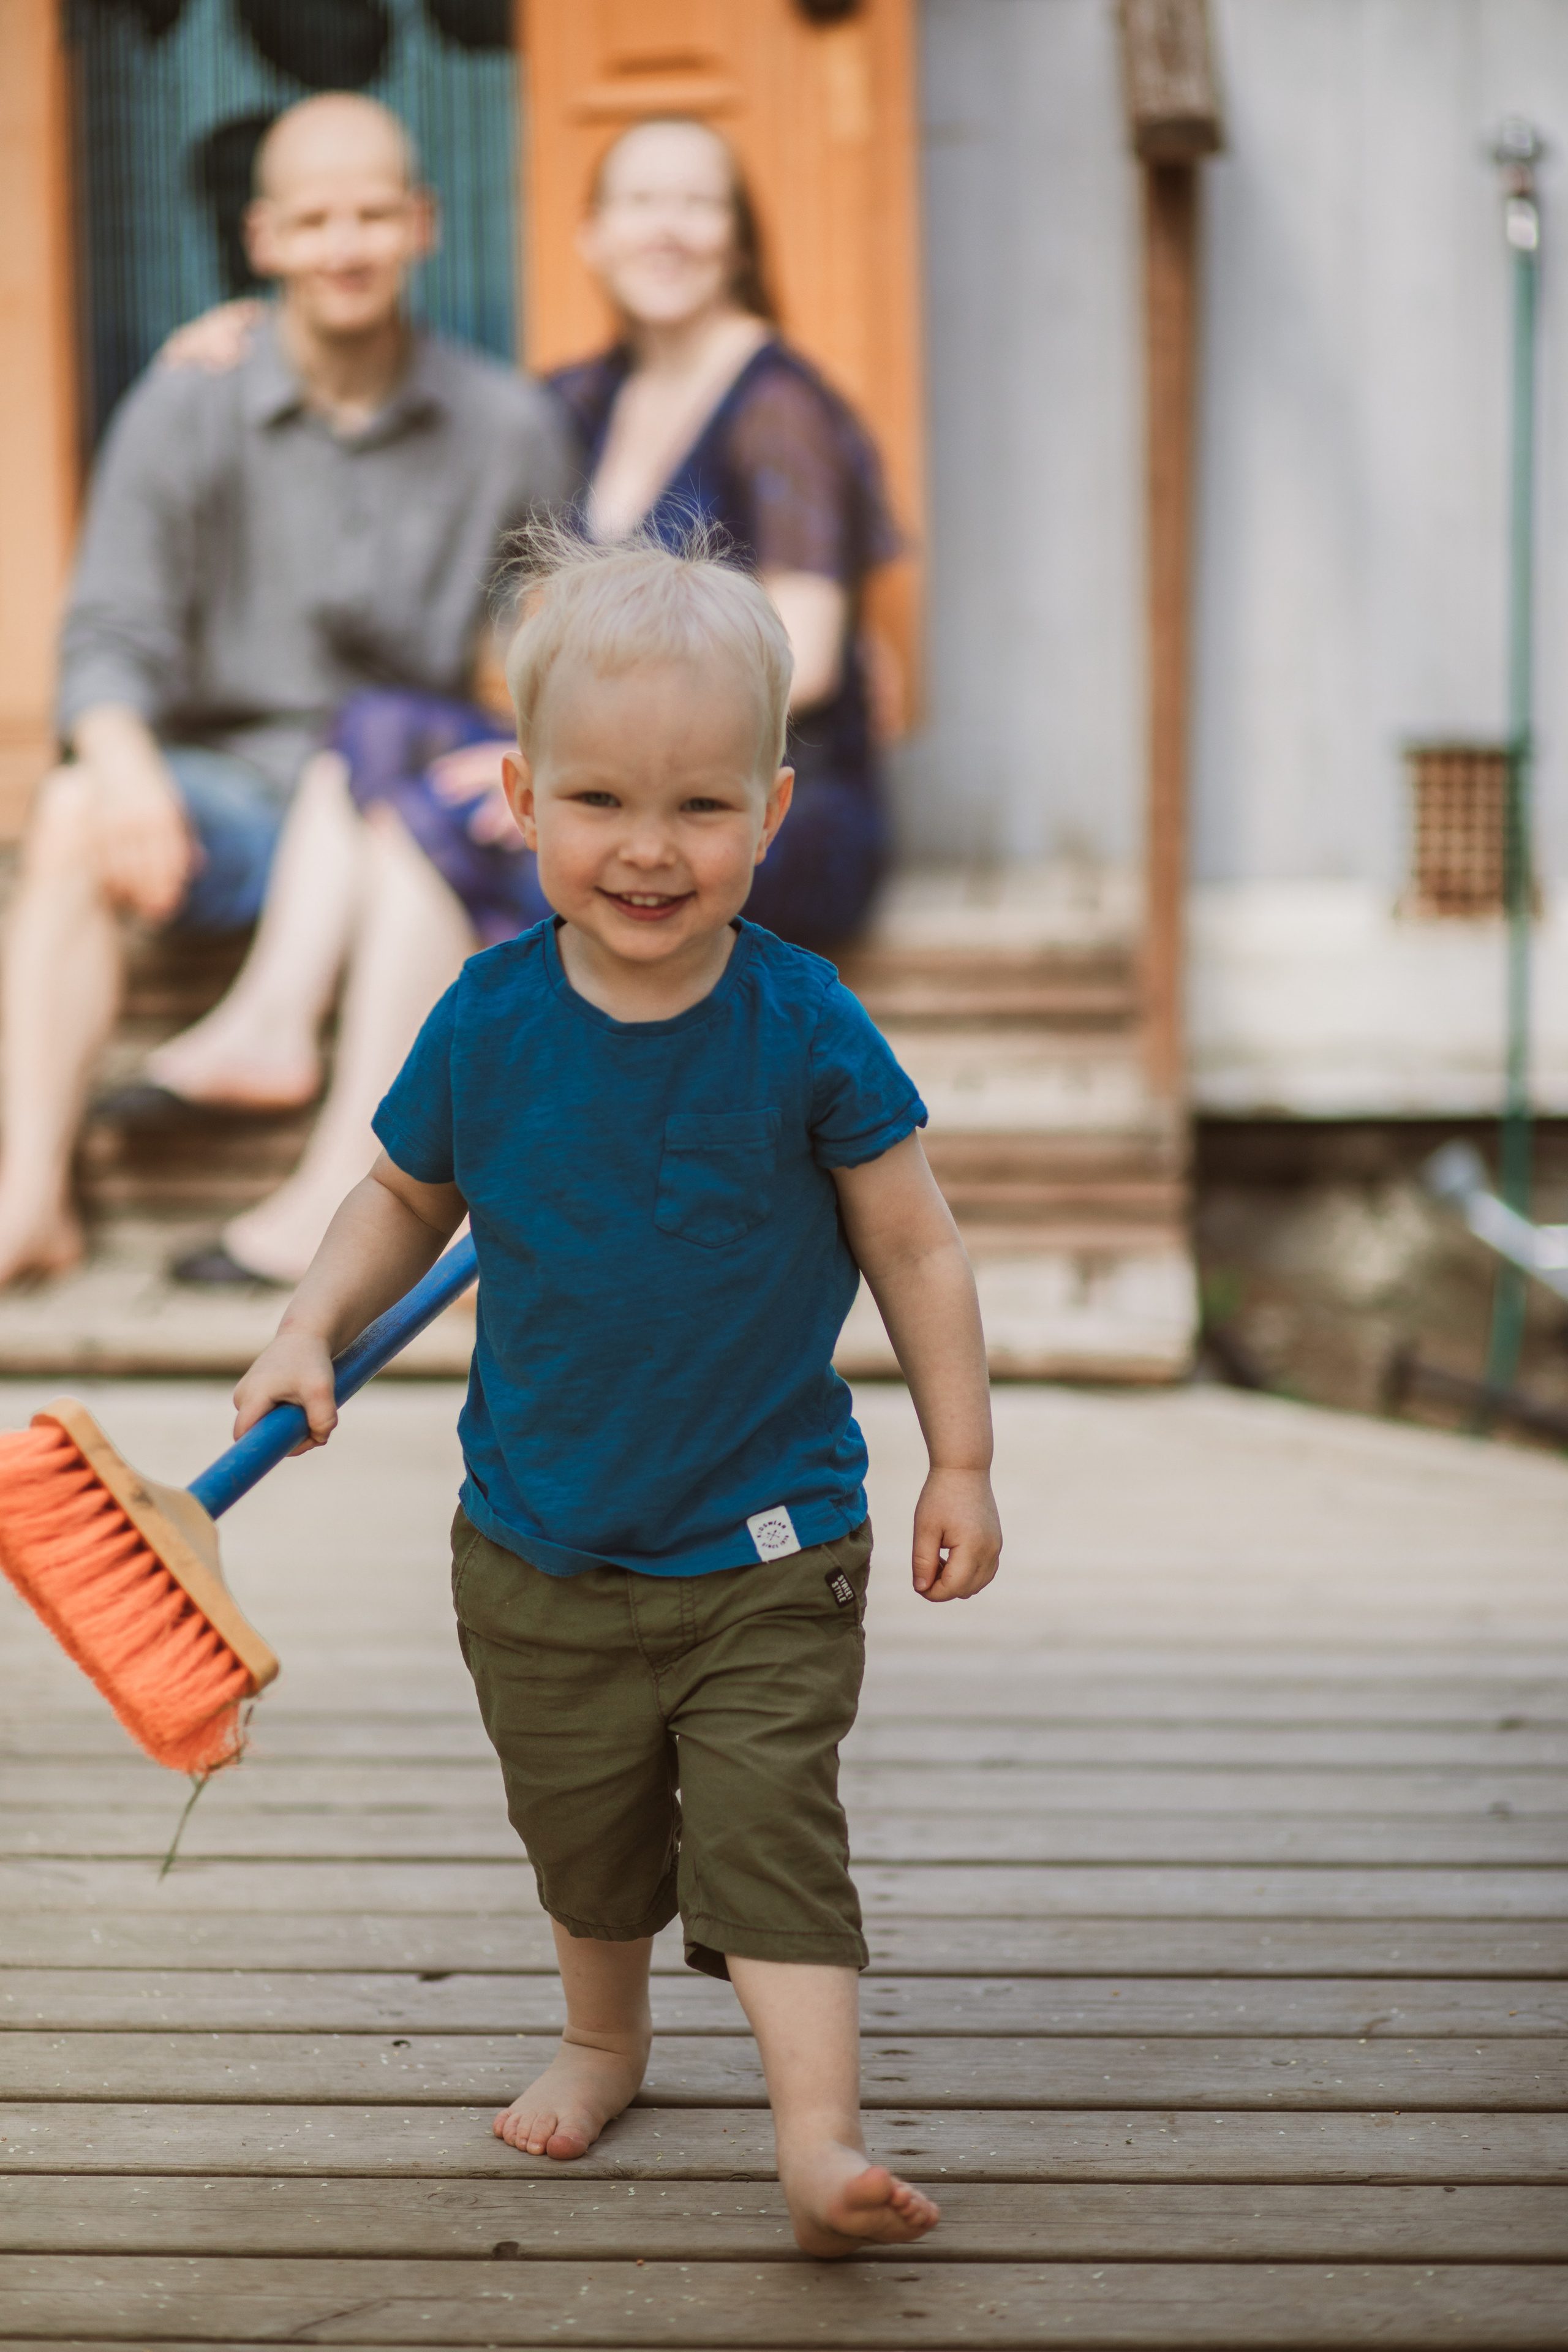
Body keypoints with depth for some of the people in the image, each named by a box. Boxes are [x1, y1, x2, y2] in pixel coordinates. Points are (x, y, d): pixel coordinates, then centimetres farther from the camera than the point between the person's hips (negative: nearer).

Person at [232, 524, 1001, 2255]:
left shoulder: (804, 1030, -14)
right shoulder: (486, 1025, -9)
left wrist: (960, 1464, -3)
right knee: (581, 1837, 19)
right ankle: (602, 2039, 43)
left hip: (768, 1545, -3)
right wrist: (311, 1332, -6)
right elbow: (403, 1198, 9)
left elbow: (915, 1246, -4)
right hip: (539, 1551, 3)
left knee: (771, 1832, -10)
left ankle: (817, 2135, -8)